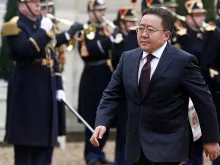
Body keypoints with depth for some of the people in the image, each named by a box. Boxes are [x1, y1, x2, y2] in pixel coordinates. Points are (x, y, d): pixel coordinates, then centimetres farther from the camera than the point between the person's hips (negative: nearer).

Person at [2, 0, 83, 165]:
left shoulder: (43, 24, 17)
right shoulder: (14, 26, -8)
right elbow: (25, 50, -27)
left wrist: (58, 86, 11)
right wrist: (43, 31, -21)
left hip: (47, 87, 8)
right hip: (27, 88, -8)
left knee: (47, 136, 9)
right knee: (25, 136, -3)